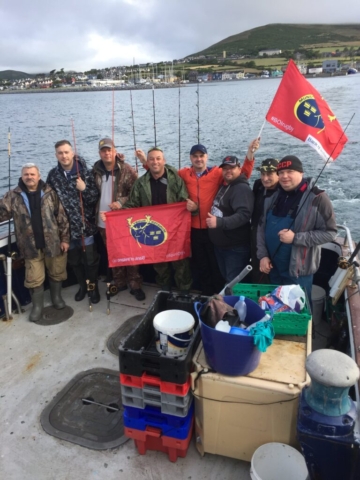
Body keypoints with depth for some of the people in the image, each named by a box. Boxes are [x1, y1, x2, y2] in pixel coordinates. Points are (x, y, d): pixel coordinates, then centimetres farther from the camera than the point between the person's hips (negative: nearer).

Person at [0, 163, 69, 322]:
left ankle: (57, 297, 38)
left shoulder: (49, 193, -3)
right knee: (34, 278, 8)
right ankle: (37, 306, 26)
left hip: (53, 242, 0)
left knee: (56, 272, 15)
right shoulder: (13, 196, -1)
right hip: (31, 246, 0)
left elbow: (62, 217, -3)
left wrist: (65, 238, -5)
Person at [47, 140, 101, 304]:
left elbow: (95, 197, -5)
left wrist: (84, 189, -23)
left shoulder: (85, 172, -7)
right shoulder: (53, 175, 0)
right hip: (66, 226, 3)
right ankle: (82, 286, 36)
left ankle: (93, 287, 27)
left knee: (90, 259, 6)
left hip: (85, 224, -2)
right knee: (74, 261, 16)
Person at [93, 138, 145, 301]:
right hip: (104, 222, 5)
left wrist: (121, 202, -21)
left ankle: (135, 285, 15)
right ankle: (119, 283, 31)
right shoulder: (96, 171, 3)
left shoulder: (126, 170, -10)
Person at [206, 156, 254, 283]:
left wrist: (219, 222, -37)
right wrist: (214, 220, 8)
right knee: (226, 280, 21)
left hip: (236, 248, -9)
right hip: (220, 245, 9)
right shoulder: (223, 186, 13)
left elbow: (244, 215, -31)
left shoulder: (242, 189, -17)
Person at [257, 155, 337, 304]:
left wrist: (295, 238, -22)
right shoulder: (273, 196, 5)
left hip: (298, 269, -5)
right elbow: (262, 226, 7)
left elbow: (329, 232, -14)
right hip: (273, 267, 6)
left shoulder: (317, 198, -13)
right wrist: (262, 255, -3)